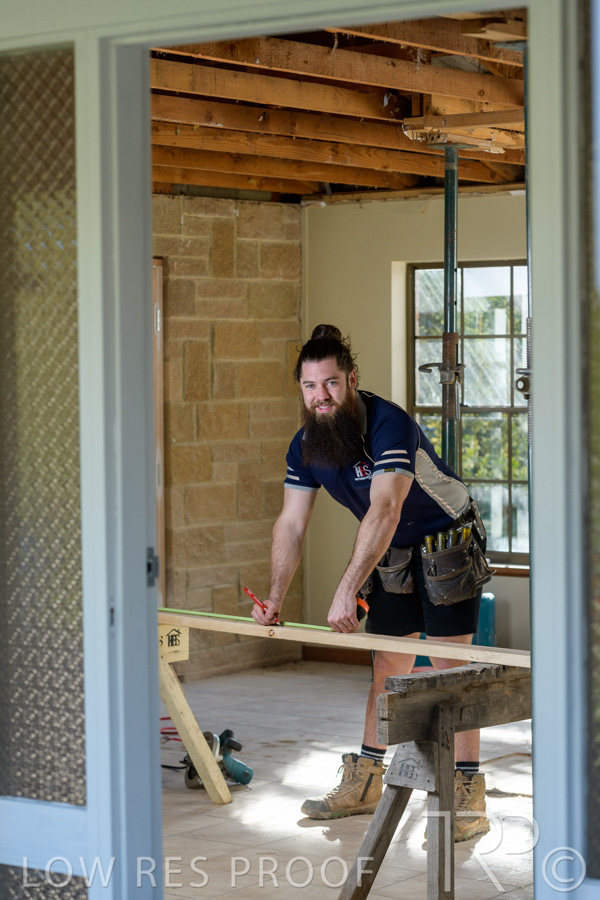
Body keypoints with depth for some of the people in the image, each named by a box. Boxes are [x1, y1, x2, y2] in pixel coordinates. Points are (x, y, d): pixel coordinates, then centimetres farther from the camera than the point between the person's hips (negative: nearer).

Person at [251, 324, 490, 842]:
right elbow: (292, 525, -3)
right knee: (388, 668, 11)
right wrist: (275, 598, -15)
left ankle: (468, 799, -9)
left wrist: (347, 592, -50)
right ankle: (364, 784, 21)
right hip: (390, 553, 7)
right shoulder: (305, 447, -8)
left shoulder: (390, 426, -32)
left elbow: (384, 512, -43)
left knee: (450, 668, -11)